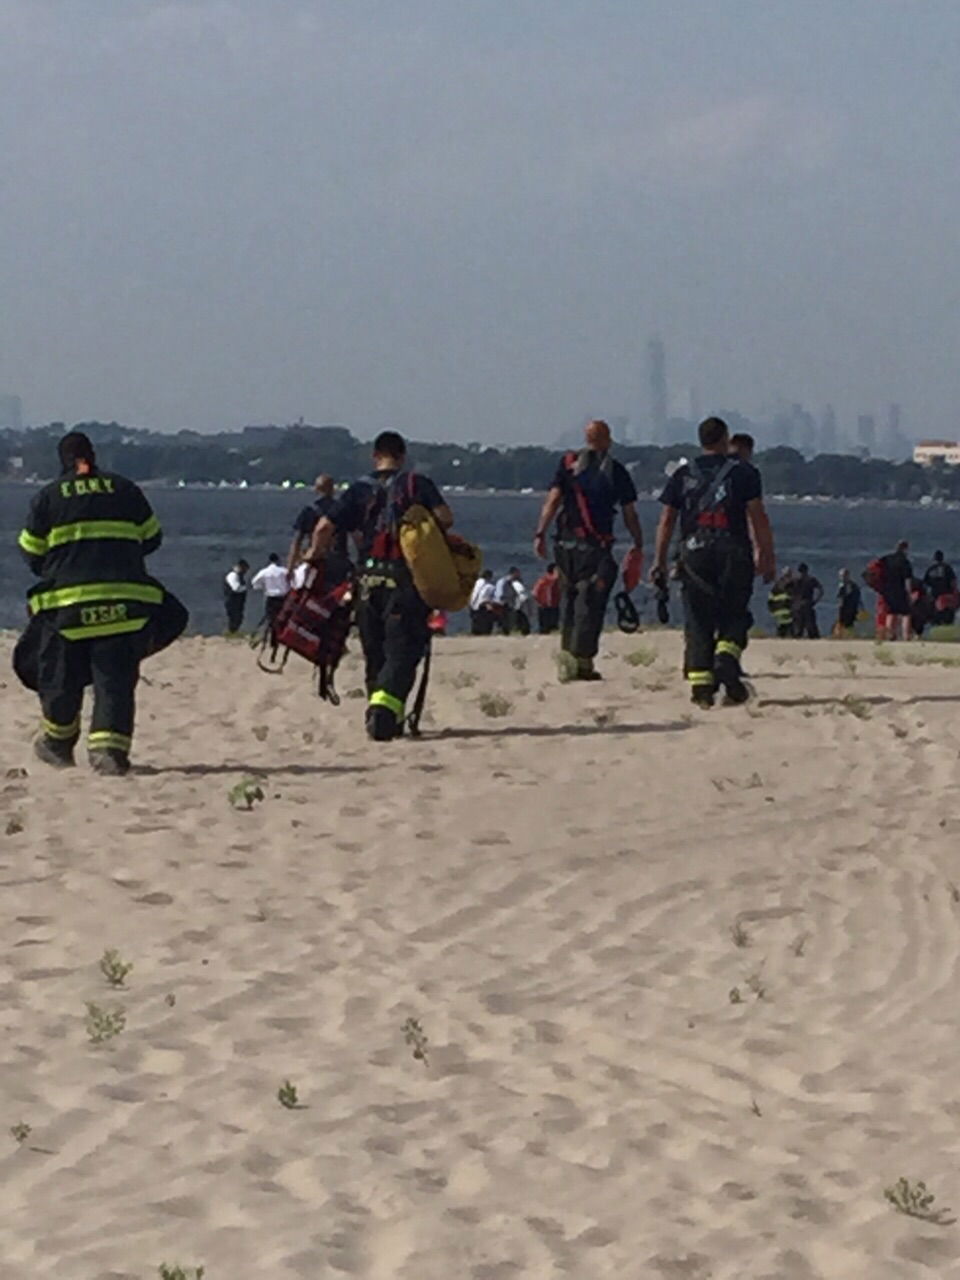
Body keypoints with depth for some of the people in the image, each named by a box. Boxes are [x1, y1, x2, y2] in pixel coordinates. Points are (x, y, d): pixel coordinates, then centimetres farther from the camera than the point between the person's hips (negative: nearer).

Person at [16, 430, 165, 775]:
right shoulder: (125, 490, 8)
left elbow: (32, 553, 7)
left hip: (66, 600, -1)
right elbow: (151, 538, 15)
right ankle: (110, 749, -9)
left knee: (60, 677, 15)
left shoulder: (48, 497, 3)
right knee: (115, 677, 2)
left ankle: (58, 744, 28)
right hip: (124, 600, 1)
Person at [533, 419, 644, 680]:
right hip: (596, 546, -2)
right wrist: (638, 544, 15)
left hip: (566, 543, 3)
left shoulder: (568, 464, 6)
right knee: (590, 603, -1)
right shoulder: (616, 470, 3)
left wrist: (540, 534, -5)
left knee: (568, 600, 12)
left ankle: (566, 658, 11)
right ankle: (582, 662, -6)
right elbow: (630, 514, 5)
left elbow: (552, 500, -4)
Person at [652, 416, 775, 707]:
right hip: (733, 551, -2)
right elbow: (757, 517, -3)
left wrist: (659, 559, 12)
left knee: (698, 621, 4)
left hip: (694, 552, 2)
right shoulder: (743, 473, 3)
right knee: (734, 615, 6)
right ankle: (726, 658, -21)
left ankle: (700, 683, -4)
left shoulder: (682, 475, 10)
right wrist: (767, 556, 0)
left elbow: (667, 520, 8)